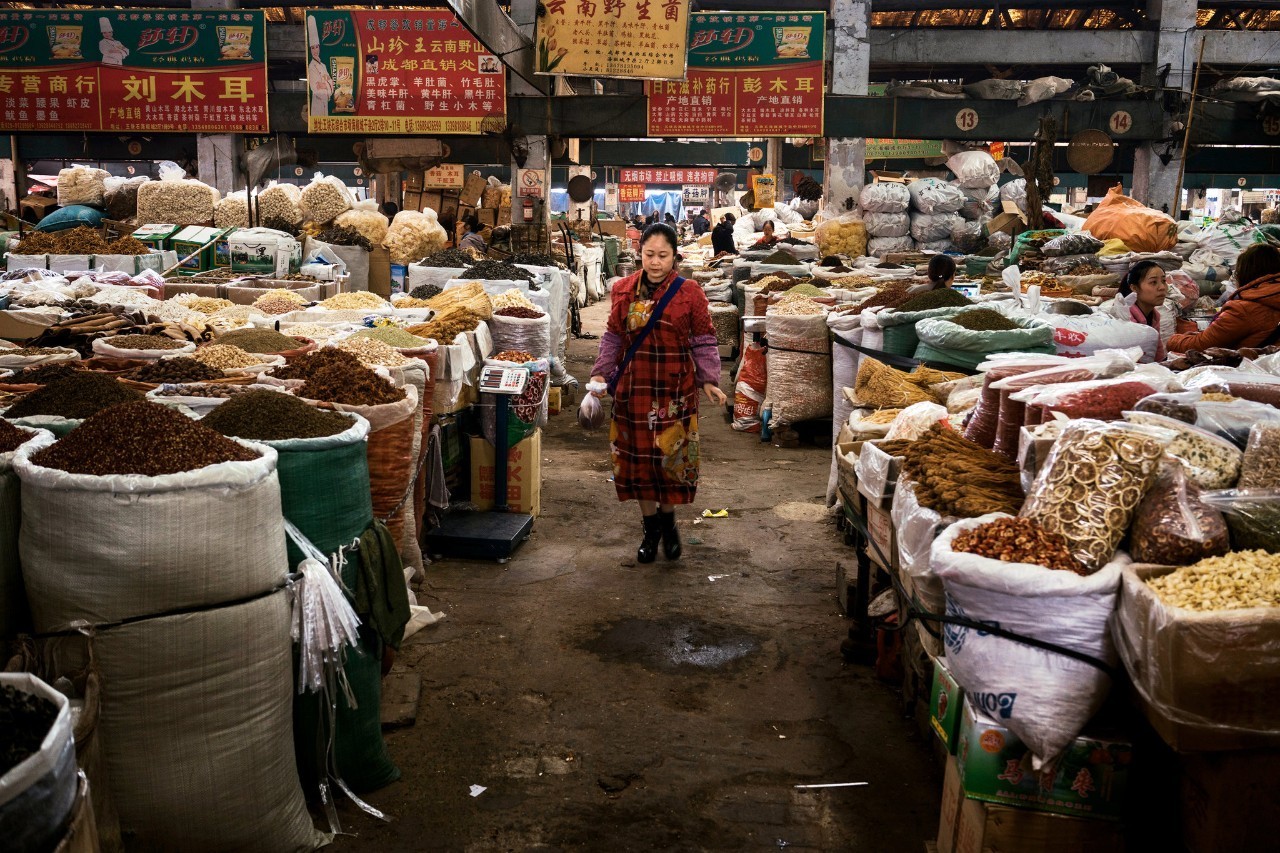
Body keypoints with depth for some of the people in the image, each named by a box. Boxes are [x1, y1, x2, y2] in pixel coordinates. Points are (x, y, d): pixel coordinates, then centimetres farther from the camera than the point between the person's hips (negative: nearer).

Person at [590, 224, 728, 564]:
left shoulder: (689, 293, -4)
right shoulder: (623, 290, 3)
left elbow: (704, 341, -1)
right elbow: (613, 338, 8)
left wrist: (709, 381, -10)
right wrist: (600, 374, -2)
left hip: (675, 389, -2)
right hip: (634, 386, 2)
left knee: (671, 456, 3)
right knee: (638, 456, 8)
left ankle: (668, 521, 27)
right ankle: (651, 528, 23)